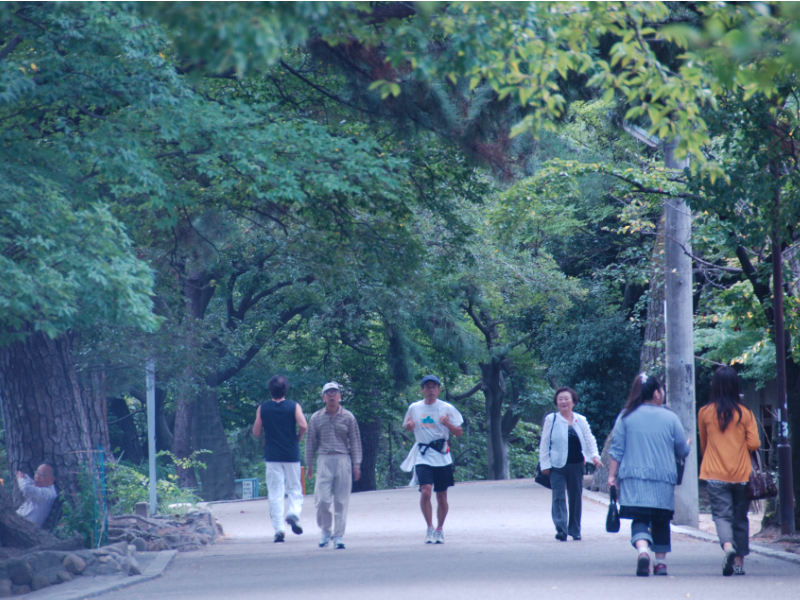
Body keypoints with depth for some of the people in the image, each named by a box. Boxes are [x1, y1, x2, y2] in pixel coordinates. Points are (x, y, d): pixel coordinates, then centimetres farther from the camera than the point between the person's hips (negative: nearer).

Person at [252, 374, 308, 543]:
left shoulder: (263, 408, 1)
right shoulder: (294, 407, -2)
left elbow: (256, 432, 1)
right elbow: (303, 426, -15)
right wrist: (297, 439, 3)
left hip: (272, 456, 0)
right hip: (291, 455, 0)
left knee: (275, 493, 2)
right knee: (294, 489, 12)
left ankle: (279, 528, -5)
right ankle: (294, 513, -16)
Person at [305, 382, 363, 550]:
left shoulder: (348, 417, 5)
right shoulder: (316, 418, 7)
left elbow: (355, 442, 6)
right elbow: (311, 442, 11)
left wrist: (356, 465, 0)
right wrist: (309, 465, 9)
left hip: (343, 460, 0)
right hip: (324, 460, 0)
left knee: (341, 501, 1)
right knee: (323, 500, -8)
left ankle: (339, 536, 7)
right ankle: (325, 531, 13)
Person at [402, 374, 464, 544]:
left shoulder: (446, 408, 2)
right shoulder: (414, 408, 6)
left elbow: (459, 432, 4)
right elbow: (407, 428, 21)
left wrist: (448, 424, -16)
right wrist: (409, 425, -3)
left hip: (442, 457, 0)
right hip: (423, 456, 0)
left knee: (441, 496, 7)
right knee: (425, 491, -18)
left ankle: (439, 530, 22)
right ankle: (430, 528, -7)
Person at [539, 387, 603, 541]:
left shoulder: (581, 421, 9)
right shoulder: (551, 420, 2)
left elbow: (589, 440, 12)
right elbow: (544, 444, 3)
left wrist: (594, 456, -5)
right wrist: (545, 464, -3)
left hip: (576, 465, 3)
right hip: (557, 466, -3)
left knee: (575, 497, 8)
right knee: (559, 497, -9)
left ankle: (575, 530, 17)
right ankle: (561, 530, -11)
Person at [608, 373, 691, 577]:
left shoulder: (626, 416, 1)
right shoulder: (670, 417, 1)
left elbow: (616, 449, 0)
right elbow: (683, 451, 8)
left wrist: (612, 475, 6)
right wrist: (686, 446, 30)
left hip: (634, 478, 0)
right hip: (664, 479, 1)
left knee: (639, 519, -4)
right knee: (661, 521, 14)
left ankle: (642, 550, -30)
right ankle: (661, 562, 15)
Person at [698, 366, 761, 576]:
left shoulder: (705, 413, -1)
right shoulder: (745, 413, -1)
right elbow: (754, 444, -1)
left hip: (715, 474, -1)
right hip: (741, 474, 1)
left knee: (722, 514, -4)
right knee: (740, 517, 11)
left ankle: (728, 546, -31)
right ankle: (740, 562, 12)